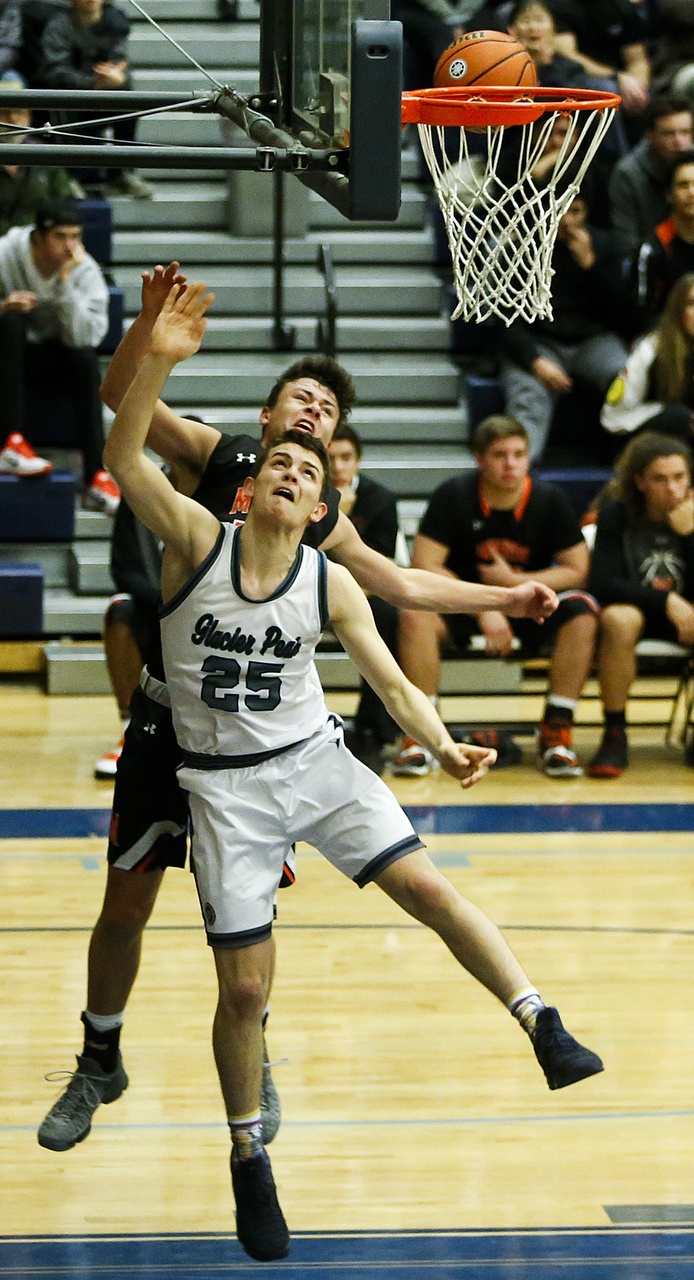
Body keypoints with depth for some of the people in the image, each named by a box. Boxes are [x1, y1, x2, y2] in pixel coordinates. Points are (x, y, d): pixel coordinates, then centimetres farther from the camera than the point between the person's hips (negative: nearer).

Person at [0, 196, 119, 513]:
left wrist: (65, 283, -30)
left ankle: (97, 477, -34)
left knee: (86, 358, -31)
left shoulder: (85, 271, -12)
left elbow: (84, 337, -23)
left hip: (55, 357, 1)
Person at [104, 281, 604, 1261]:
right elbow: (124, 455, -25)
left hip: (315, 760, 2)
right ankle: (248, 1159, 18)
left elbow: (391, 680, -1)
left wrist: (445, 748, -20)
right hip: (225, 782, -2)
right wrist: (161, 361, -40)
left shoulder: (330, 583, -4)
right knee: (244, 985, 0)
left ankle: (545, 1029, -8)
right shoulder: (196, 541, -11)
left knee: (429, 889, -15)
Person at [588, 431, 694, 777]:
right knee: (618, 619, -37)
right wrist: (666, 599, -24)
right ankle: (614, 734, -24)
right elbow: (602, 584, -15)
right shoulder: (617, 513, -10)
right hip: (634, 605, -1)